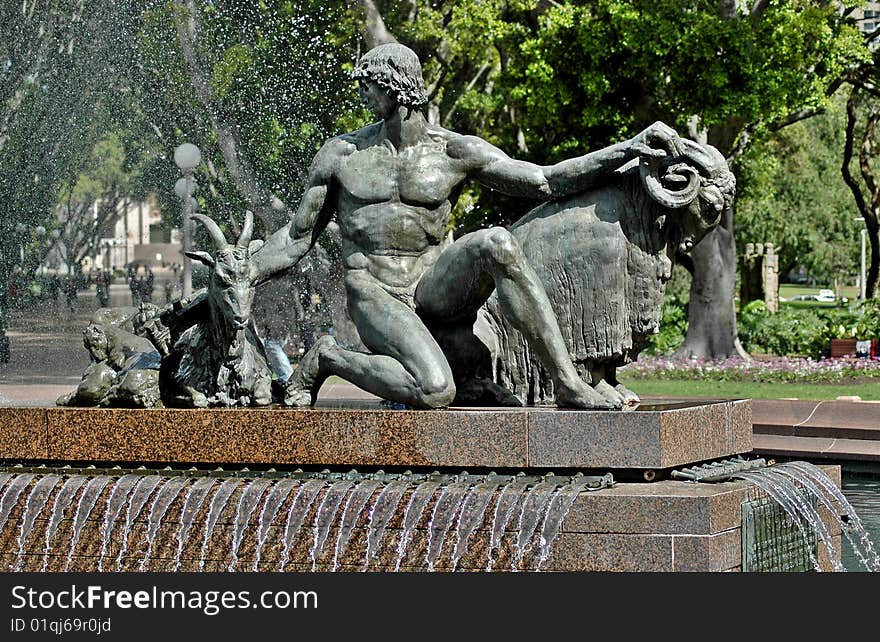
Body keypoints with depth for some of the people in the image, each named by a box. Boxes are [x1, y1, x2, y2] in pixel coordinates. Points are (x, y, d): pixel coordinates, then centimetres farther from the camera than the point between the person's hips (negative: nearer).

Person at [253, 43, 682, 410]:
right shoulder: (341, 154, 4)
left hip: (434, 287, 2)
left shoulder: (455, 152, 2)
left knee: (496, 243, -32)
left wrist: (628, 149, -9)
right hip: (374, 296, -2)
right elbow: (297, 239, 11)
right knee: (435, 392, -33)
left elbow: (548, 183, 0)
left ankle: (569, 385, -30)